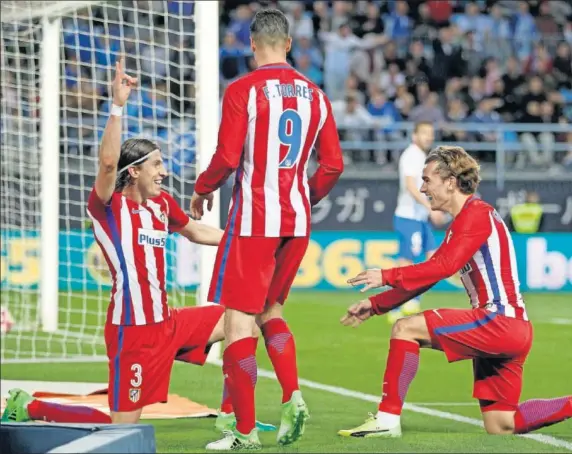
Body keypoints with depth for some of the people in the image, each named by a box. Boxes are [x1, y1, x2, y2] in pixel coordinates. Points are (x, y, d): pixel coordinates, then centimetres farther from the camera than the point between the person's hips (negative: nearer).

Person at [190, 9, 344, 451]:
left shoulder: (243, 91, -9)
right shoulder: (315, 94, 7)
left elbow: (227, 158, -12)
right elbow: (333, 165, 8)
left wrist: (202, 190, 6)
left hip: (253, 218, -6)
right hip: (297, 220, 6)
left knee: (239, 317, -2)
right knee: (269, 309, 21)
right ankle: (293, 397, 2)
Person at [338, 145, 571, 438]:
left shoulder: (477, 214, -9)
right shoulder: (461, 224, 22)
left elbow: (444, 266, -23)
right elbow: (428, 275, 24)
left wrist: (387, 277, -20)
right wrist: (375, 305, 17)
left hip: (500, 321, -10)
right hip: (502, 328, 10)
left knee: (406, 329, -14)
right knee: (500, 426, 9)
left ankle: (388, 419, -14)